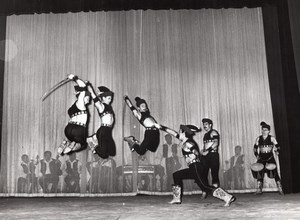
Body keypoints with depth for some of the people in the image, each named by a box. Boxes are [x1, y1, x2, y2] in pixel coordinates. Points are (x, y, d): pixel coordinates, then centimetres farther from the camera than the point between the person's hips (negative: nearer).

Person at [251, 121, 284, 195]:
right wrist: (257, 155, 3)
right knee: (259, 173, -3)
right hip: (261, 158, 3)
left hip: (270, 157, -2)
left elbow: (277, 146, 3)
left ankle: (280, 189, 2)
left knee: (275, 172, -8)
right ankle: (259, 190, 4)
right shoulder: (258, 138, 6)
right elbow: (255, 148, 12)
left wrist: (276, 151, -14)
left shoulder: (272, 138, -1)